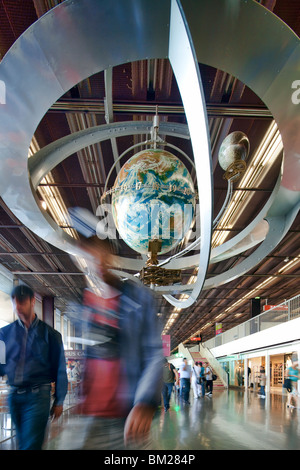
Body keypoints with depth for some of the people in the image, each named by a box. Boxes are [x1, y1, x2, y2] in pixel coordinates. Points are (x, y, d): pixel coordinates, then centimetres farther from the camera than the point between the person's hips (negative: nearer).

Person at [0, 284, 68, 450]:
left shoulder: (50, 334, 1)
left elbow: (60, 369, 3)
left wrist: (59, 401, 2)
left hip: (38, 395, -3)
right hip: (14, 395, 4)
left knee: (31, 444, -10)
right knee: (22, 443, 16)